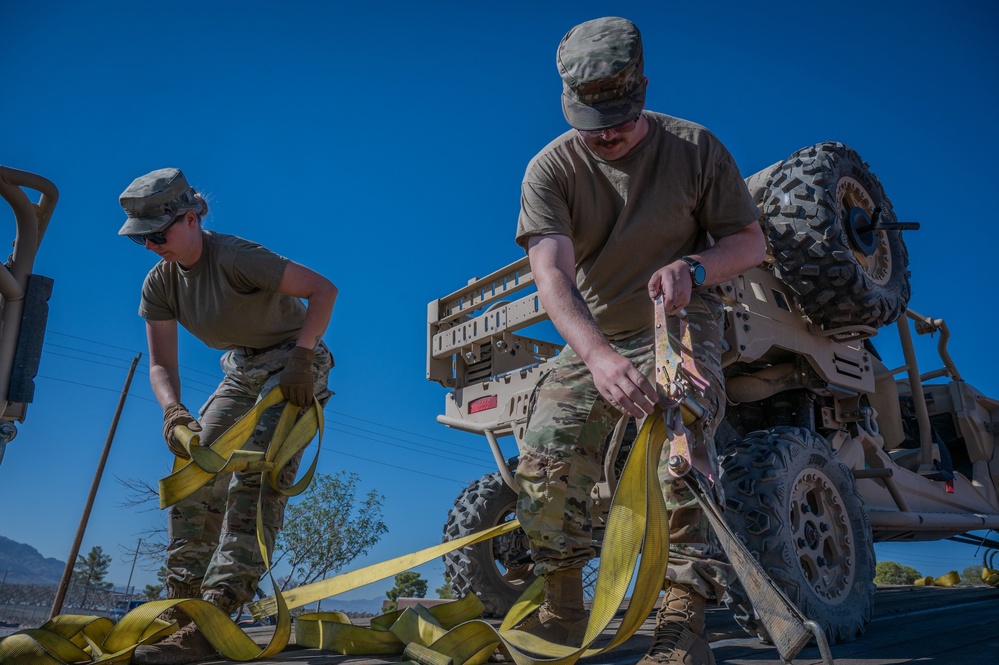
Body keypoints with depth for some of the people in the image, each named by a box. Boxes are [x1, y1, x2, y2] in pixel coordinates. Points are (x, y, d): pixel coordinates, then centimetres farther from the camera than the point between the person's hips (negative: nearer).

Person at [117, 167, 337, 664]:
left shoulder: (234, 257, -23)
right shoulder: (159, 284, -1)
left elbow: (323, 290, -27)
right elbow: (161, 364, -3)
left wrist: (302, 355, -35)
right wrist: (172, 409, -23)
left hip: (293, 366, -8)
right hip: (242, 371, 8)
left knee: (255, 479, -22)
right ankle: (182, 606, 10)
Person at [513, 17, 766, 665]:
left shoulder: (694, 147, -7)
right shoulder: (551, 169, -10)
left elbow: (751, 241, -2)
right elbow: (553, 273, -25)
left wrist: (694, 267, -26)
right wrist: (599, 356, -44)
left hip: (681, 324, -1)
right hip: (593, 336, 2)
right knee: (544, 456, -12)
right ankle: (562, 606, 6)